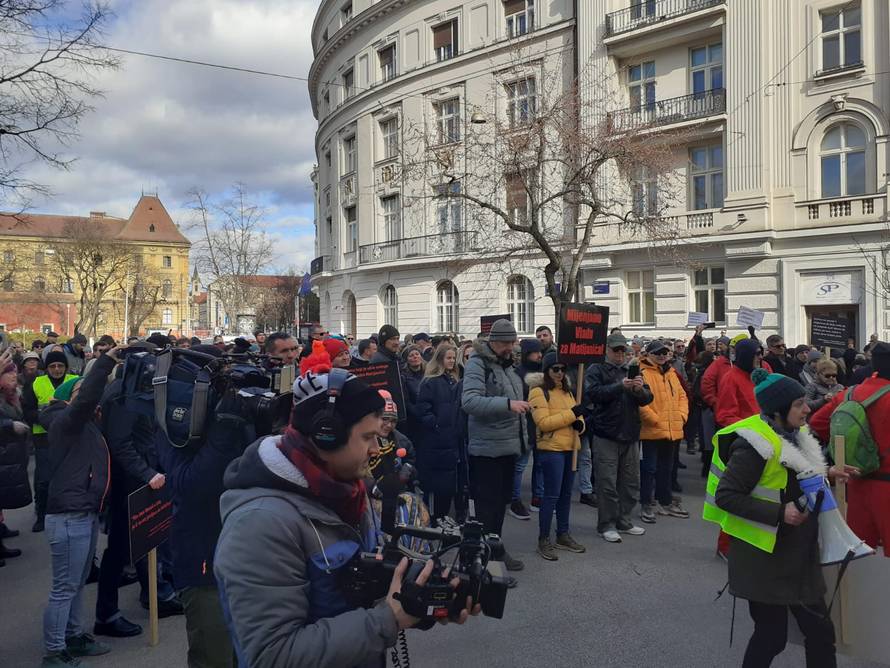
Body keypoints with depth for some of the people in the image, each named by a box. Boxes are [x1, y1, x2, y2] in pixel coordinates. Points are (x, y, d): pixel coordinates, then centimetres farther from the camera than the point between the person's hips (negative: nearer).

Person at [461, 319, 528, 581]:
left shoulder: (508, 364, 16)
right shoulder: (478, 363, -13)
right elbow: (469, 401, -27)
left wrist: (522, 436, 24)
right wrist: (507, 404, -34)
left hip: (508, 446, 9)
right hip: (487, 448, -9)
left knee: (501, 500, 17)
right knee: (488, 505, -3)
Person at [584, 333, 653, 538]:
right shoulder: (596, 370, -1)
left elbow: (647, 399, 8)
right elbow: (592, 393, -18)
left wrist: (640, 389, -15)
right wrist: (620, 386, -26)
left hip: (630, 435, 5)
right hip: (606, 435, -5)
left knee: (631, 482, 13)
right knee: (607, 483, -2)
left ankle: (623, 521, 26)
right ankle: (606, 525, 9)